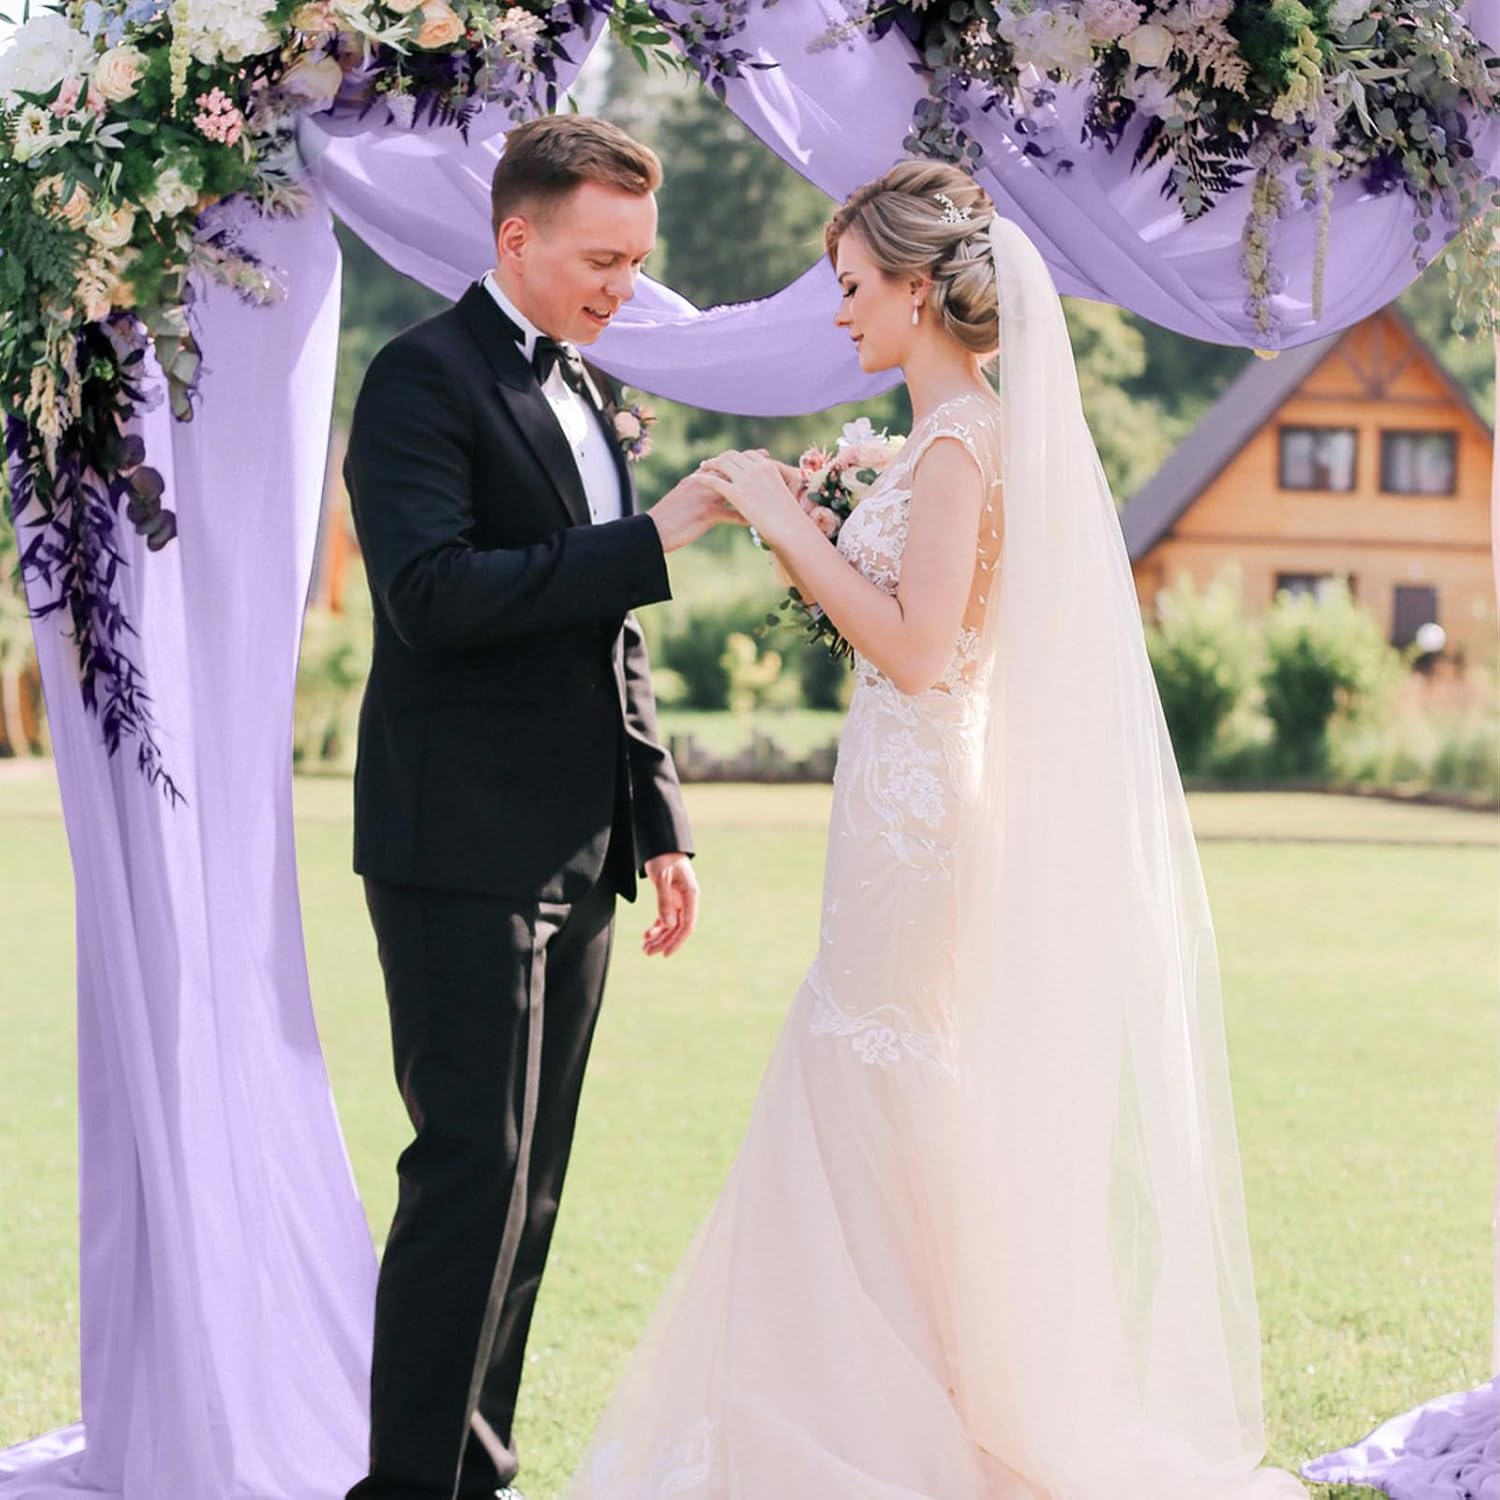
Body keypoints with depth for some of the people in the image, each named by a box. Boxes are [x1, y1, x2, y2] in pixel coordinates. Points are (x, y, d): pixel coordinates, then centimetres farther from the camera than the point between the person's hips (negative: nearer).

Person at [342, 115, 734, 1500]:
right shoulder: (426, 378, -8)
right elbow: (433, 595, -22)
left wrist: (660, 822, 17)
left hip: (575, 859, 8)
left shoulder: (583, 393, 18)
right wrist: (651, 538, -24)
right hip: (463, 850, -8)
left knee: (528, 1187, 9)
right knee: (473, 1175, -10)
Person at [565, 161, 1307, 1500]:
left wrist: (789, 524, -16)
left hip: (919, 812, -10)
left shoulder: (959, 444, -16)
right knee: (875, 1127, 14)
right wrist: (805, 535, 13)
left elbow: (917, 651, -22)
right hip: (922, 801, 10)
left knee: (885, 1138, -2)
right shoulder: (977, 433, 14)